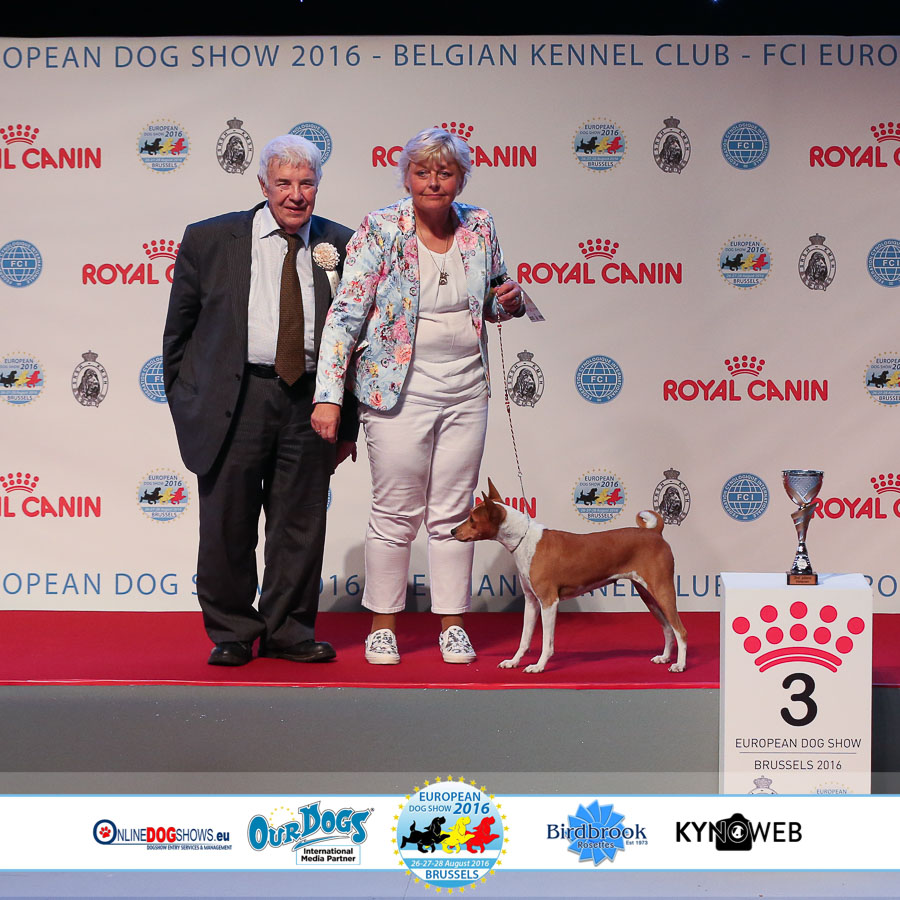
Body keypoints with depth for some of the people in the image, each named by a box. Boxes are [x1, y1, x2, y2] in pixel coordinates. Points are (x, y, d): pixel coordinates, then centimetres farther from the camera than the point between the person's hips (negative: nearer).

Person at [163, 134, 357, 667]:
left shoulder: (340, 247, 7)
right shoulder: (209, 240, 3)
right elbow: (180, 328, 8)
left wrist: (347, 421, 10)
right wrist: (184, 402, 7)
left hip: (311, 400, 2)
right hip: (234, 398, -2)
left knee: (301, 524, 7)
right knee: (228, 524, 3)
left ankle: (287, 632, 22)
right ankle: (231, 633, 19)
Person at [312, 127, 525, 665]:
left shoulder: (480, 228, 5)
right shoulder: (380, 231, -7)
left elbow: (490, 305, 21)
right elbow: (346, 314, -9)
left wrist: (509, 302, -4)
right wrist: (329, 395, -15)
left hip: (466, 388, 3)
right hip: (400, 390, -3)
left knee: (454, 512, 8)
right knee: (396, 513, 2)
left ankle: (453, 623, 18)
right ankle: (382, 625, 15)